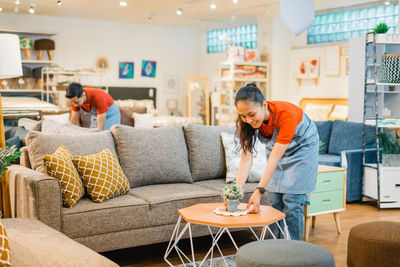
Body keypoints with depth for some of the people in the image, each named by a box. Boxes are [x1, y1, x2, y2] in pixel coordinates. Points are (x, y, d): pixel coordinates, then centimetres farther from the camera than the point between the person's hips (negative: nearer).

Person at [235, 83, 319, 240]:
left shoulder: (286, 114, -40)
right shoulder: (245, 121, -25)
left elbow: (275, 157, -41)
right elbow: (246, 157, -27)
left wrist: (259, 191, -46)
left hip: (302, 147, -4)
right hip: (275, 147, 5)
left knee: (291, 204, -10)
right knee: (274, 202, 1)